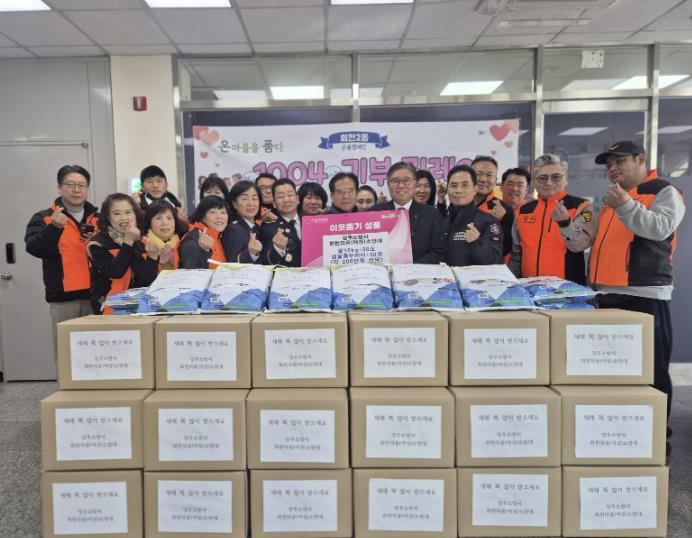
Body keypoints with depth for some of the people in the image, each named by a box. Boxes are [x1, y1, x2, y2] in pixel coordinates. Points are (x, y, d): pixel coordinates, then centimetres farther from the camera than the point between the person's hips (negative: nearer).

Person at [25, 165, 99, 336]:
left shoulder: (98, 218, 11)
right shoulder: (43, 218, 3)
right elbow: (35, 249, -11)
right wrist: (55, 227, -25)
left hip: (97, 295, 2)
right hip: (63, 298, -2)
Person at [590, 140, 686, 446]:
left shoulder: (664, 192, 1)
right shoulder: (612, 199, 23)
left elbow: (660, 228, -17)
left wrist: (626, 206, -27)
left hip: (644, 294, -7)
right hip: (608, 294, 7)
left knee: (650, 370, -4)